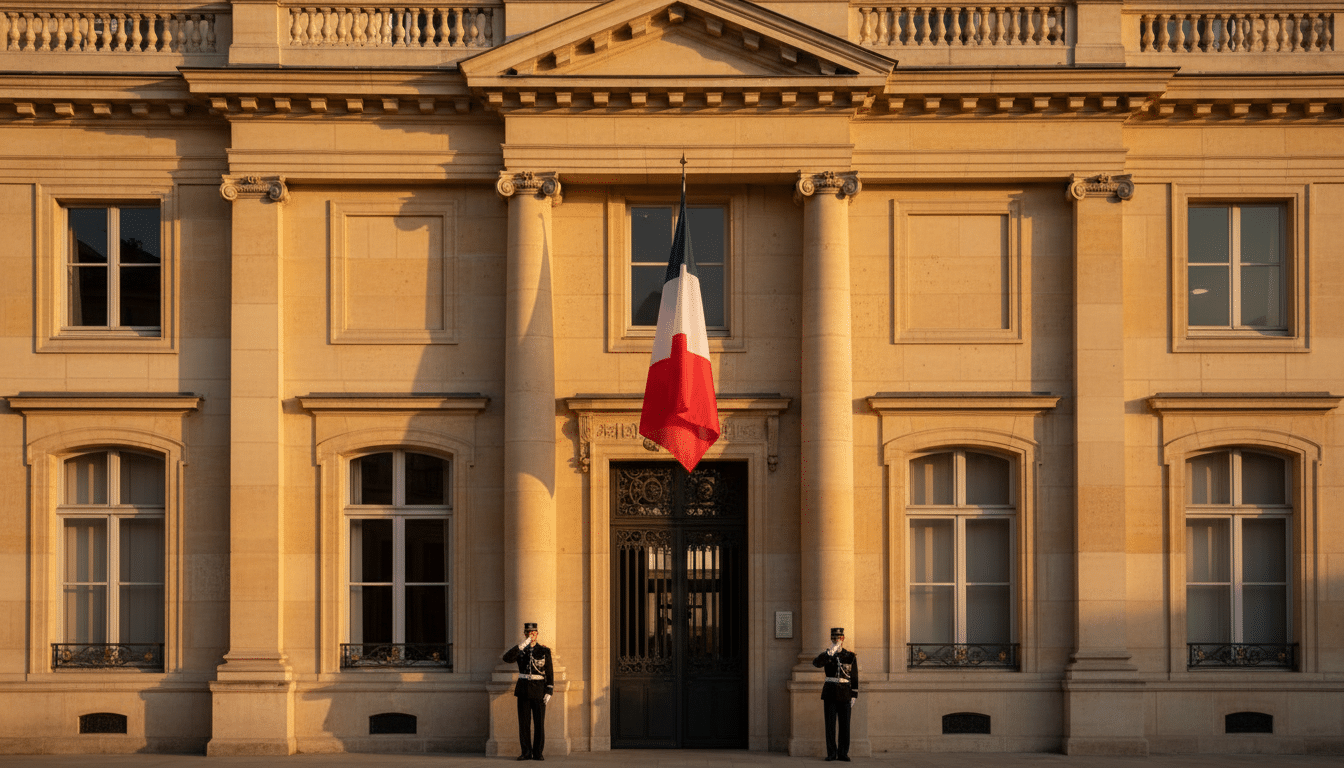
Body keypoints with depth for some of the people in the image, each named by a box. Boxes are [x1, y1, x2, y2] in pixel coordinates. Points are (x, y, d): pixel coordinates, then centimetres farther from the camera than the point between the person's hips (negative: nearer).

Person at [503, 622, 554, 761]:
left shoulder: (544, 651, 1)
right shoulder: (519, 650, 6)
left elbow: (549, 674, 1)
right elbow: (507, 659, -14)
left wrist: (549, 692, -8)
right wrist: (521, 645, -23)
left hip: (539, 689, -2)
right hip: (523, 689, 2)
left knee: (539, 722, -2)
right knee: (524, 722, 1)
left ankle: (538, 753, 4)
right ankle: (526, 752, 6)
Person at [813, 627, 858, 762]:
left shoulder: (850, 656, 3)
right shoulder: (826, 654, 4)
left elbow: (854, 678, 4)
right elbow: (816, 663, -18)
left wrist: (854, 696, -2)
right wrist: (831, 651, -25)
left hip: (845, 693, 0)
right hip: (830, 693, 0)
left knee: (845, 725, 1)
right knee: (830, 724, -1)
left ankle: (843, 753, 8)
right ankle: (831, 753, 5)